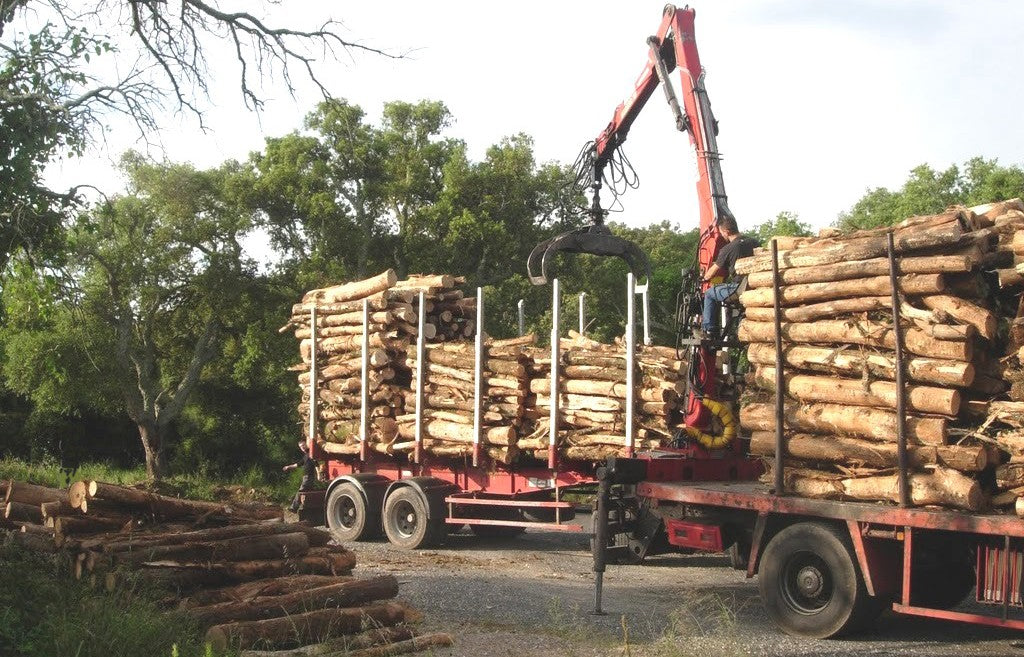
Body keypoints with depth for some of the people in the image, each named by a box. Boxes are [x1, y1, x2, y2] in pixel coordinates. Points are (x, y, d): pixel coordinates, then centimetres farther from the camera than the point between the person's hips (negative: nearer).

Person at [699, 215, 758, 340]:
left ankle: (708, 330, 13)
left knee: (709, 294, 16)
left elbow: (710, 274, 1)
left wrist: (705, 278, 25)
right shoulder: (753, 242, 6)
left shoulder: (727, 249, -10)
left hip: (737, 289, -6)